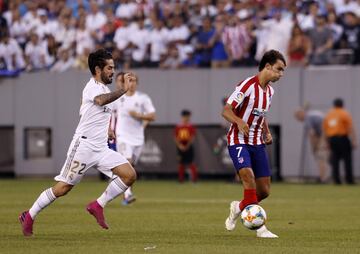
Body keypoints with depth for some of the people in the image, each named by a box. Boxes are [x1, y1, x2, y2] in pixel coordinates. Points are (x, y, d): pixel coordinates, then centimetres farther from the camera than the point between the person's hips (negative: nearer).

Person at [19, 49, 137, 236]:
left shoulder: (104, 89, 17)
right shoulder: (93, 87, -12)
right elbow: (101, 100, -38)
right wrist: (123, 90, -43)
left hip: (101, 149, 8)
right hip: (84, 145, -8)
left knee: (130, 175, -9)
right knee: (62, 188, -5)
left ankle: (98, 205, 0)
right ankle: (29, 216, 11)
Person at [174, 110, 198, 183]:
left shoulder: (191, 127, -3)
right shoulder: (178, 127, 5)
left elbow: (192, 138, -6)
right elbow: (176, 138, 4)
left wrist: (187, 146, -14)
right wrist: (179, 145, -10)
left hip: (188, 147, -3)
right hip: (180, 147, 3)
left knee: (191, 162, -7)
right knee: (181, 163, 6)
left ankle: (194, 177, -4)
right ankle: (181, 178, 13)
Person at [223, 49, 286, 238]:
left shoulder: (269, 91, 9)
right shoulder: (248, 85, -15)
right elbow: (226, 111, -17)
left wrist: (267, 132, 7)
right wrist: (239, 122, -36)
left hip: (257, 143, 7)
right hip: (238, 141, -7)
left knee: (264, 191, 1)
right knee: (248, 175, -29)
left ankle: (238, 208, 31)